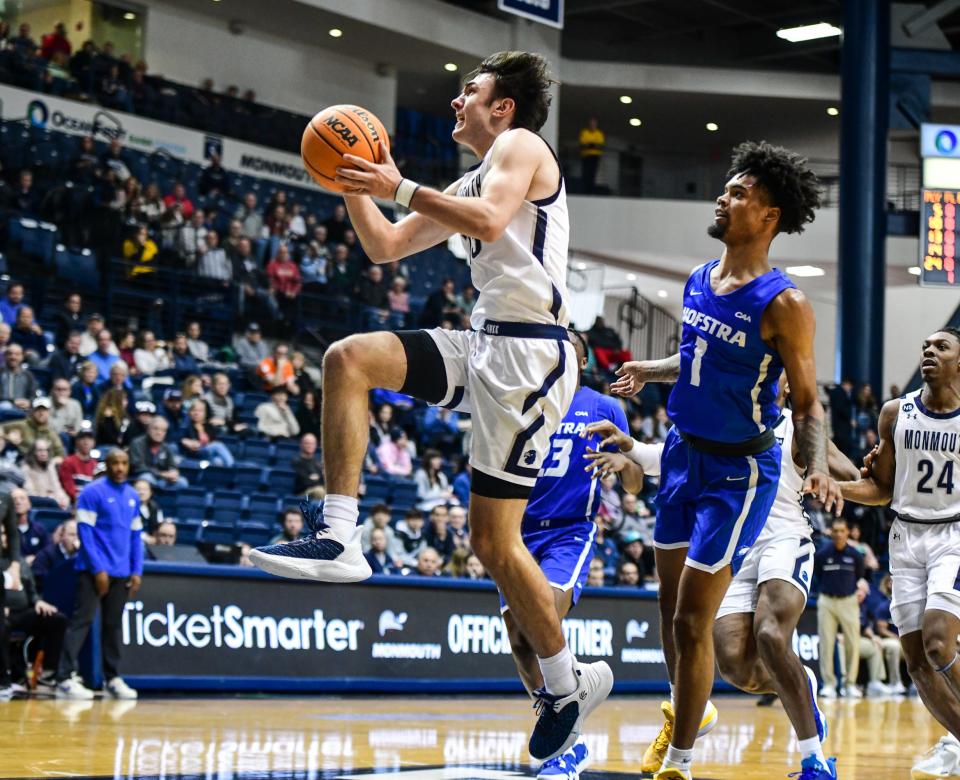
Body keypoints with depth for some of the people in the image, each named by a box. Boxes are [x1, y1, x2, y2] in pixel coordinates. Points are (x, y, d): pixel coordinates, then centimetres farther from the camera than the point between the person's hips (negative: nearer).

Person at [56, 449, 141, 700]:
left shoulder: (133, 496, 12)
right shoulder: (92, 493, -7)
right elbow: (85, 532, -11)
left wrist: (137, 570, 7)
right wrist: (98, 569, -15)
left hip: (121, 573, 6)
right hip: (93, 570, -6)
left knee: (113, 624, 9)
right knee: (82, 620, -10)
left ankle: (113, 679, 14)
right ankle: (65, 679, -13)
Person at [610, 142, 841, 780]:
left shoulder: (783, 304, -18)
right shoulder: (699, 280, 4)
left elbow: (807, 401, -16)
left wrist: (819, 468, -31)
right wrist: (650, 371, 20)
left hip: (739, 470, -7)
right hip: (684, 453, 7)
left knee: (692, 619, -6)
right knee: (671, 604, 17)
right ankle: (690, 710, 42)